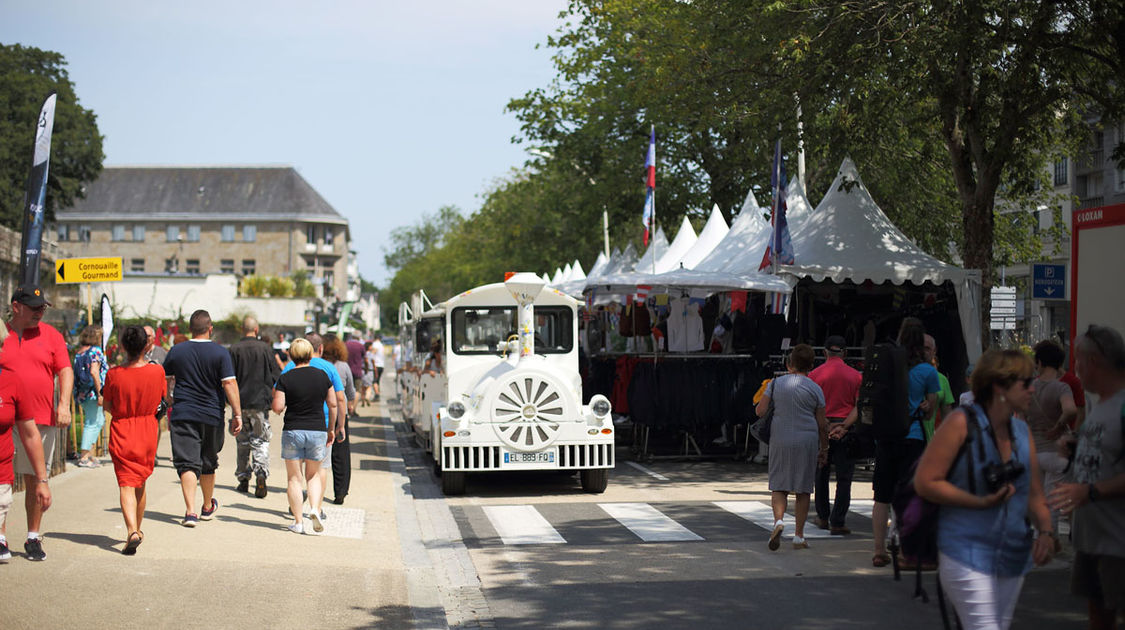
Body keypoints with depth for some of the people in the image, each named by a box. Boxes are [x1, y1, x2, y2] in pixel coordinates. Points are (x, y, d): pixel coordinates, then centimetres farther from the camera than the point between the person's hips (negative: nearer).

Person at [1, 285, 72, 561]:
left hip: (42, 420, 1)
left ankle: (33, 538, 14)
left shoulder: (51, 335, 9)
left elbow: (65, 371, 5)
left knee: (36, 480, 5)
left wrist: (64, 404, -9)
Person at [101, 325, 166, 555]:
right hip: (148, 434, 2)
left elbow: (108, 407, -2)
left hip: (121, 434, -2)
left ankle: (132, 531, -25)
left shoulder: (114, 374, -11)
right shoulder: (157, 371, -8)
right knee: (141, 485, 19)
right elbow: (162, 399, 5)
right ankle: (137, 530, 31)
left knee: (126, 485, -6)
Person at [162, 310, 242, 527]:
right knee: (208, 463, 16)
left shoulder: (176, 351, 2)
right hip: (212, 416, 0)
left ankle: (190, 511, -17)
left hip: (182, 415, 0)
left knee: (187, 463, -3)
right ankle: (208, 507, 33)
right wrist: (237, 413, -9)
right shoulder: (220, 353, -5)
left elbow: (165, 381, 13)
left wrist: (168, 406, 29)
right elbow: (229, 383, -12)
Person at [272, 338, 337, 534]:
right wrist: (331, 428, 19)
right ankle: (315, 509, -7)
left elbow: (278, 408, -10)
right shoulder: (322, 375, 3)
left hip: (293, 431, -2)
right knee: (314, 475, 16)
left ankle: (298, 521, 5)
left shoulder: (286, 378, -6)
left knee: (294, 478, 6)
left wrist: (276, 398, 12)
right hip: (317, 430, 2)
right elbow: (332, 404, 7)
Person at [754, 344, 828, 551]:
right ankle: (799, 536, 10)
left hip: (780, 439, 1)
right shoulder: (815, 389, 0)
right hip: (807, 441, 0)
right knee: (803, 489, 8)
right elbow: (822, 425, 2)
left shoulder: (776, 383, 2)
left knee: (779, 485, 7)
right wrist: (823, 450, 11)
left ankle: (778, 519, -20)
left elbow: (760, 411, 1)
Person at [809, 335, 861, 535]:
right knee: (844, 478, 3)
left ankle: (823, 517, 26)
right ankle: (837, 523, -1)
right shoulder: (856, 376, 1)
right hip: (846, 431, -1)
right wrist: (844, 426, -12)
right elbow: (859, 406, -7)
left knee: (821, 474, 17)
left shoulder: (814, 374, 0)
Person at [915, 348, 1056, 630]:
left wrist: (1046, 532, -2)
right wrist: (980, 502, -19)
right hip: (967, 555, -7)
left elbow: (1034, 494, 17)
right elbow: (925, 482, -13)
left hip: (1013, 556, 7)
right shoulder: (961, 423, -10)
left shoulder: (1022, 431, 11)